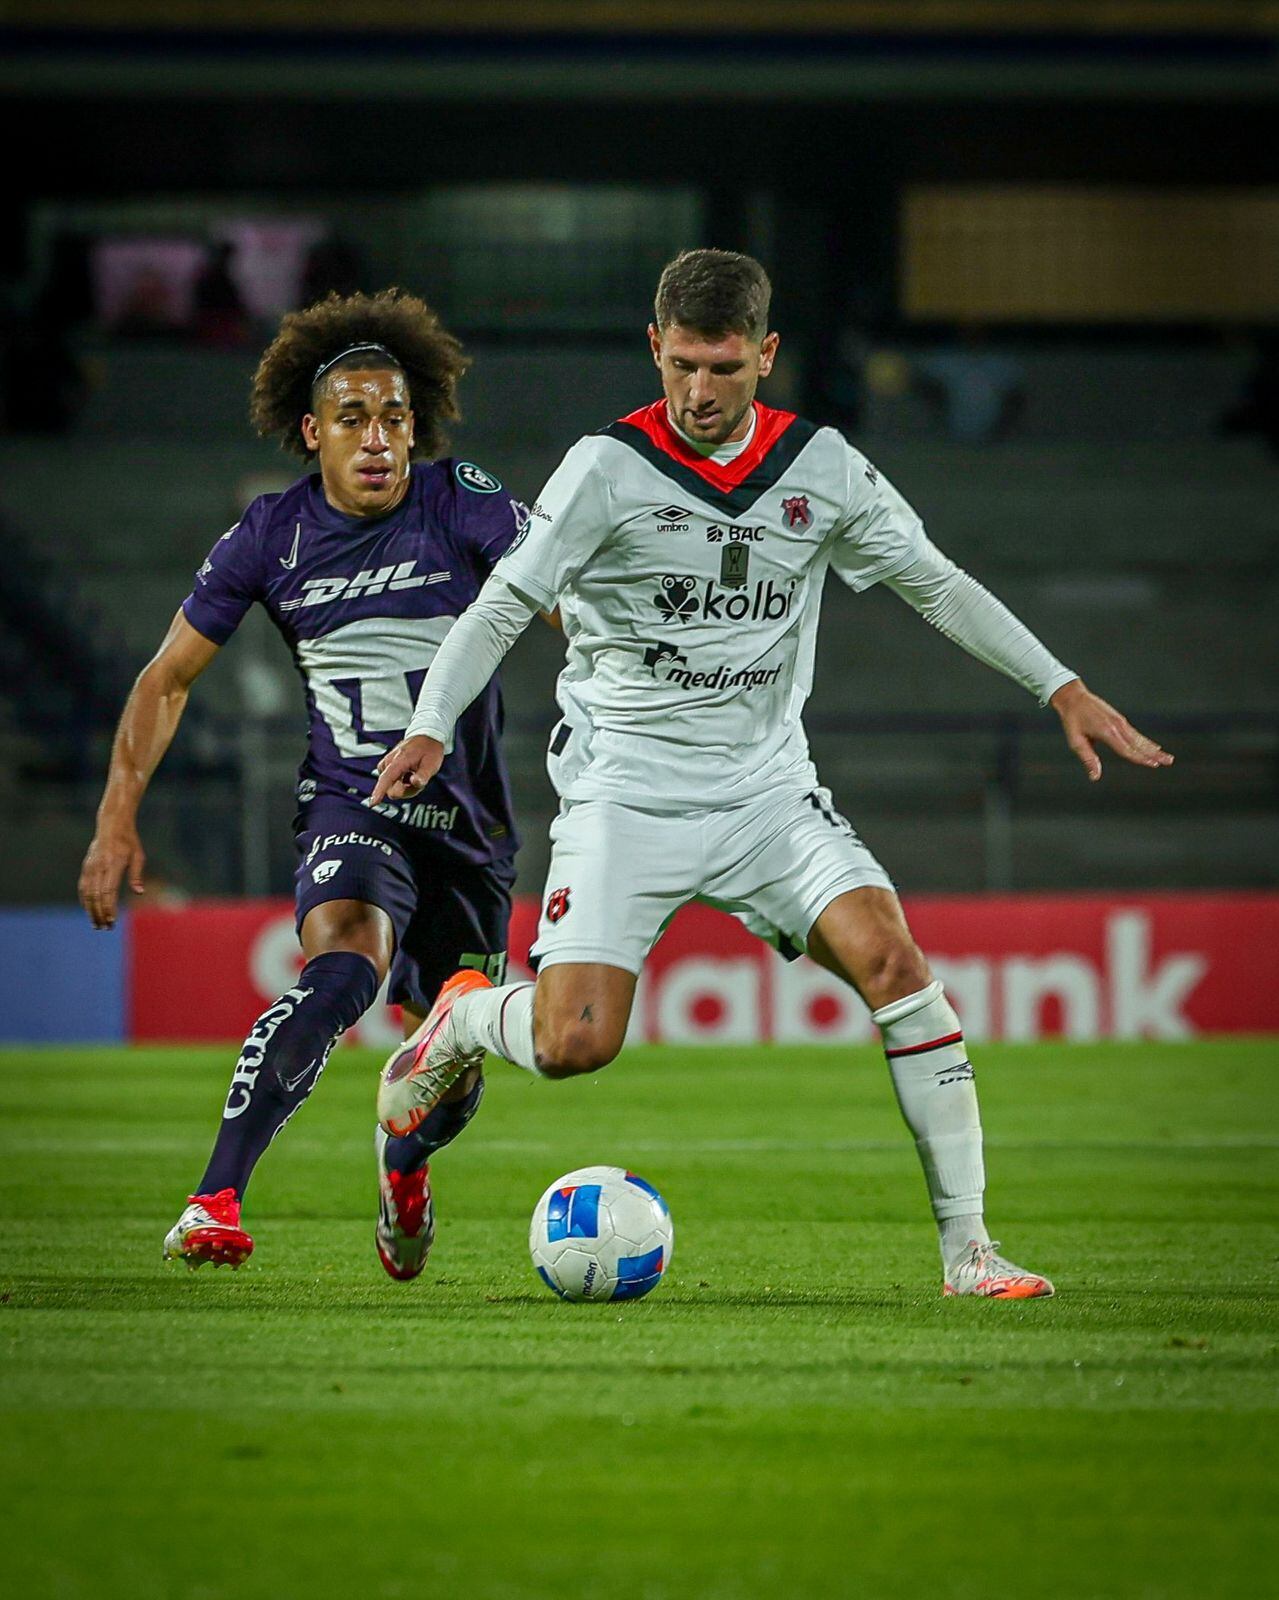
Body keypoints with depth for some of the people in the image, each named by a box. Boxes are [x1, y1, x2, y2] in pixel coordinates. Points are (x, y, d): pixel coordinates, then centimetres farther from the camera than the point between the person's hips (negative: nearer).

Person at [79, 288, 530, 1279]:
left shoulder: (465, 504, -8)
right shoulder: (271, 537, -4)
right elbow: (168, 679, 5)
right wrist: (119, 816, -2)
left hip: (467, 822, 1)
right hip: (351, 806, -1)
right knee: (344, 964, -33)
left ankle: (404, 1171, 46)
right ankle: (215, 1201, -34)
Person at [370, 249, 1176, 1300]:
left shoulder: (822, 467, 2)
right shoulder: (609, 468, -8)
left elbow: (935, 582, 11)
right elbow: (506, 605, -6)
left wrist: (1063, 689, 5)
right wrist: (431, 728, -21)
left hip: (767, 789, 3)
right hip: (626, 795, -3)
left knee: (892, 957, -20)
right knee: (575, 1045, -16)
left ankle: (966, 1244, -15)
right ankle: (465, 1019, 22)